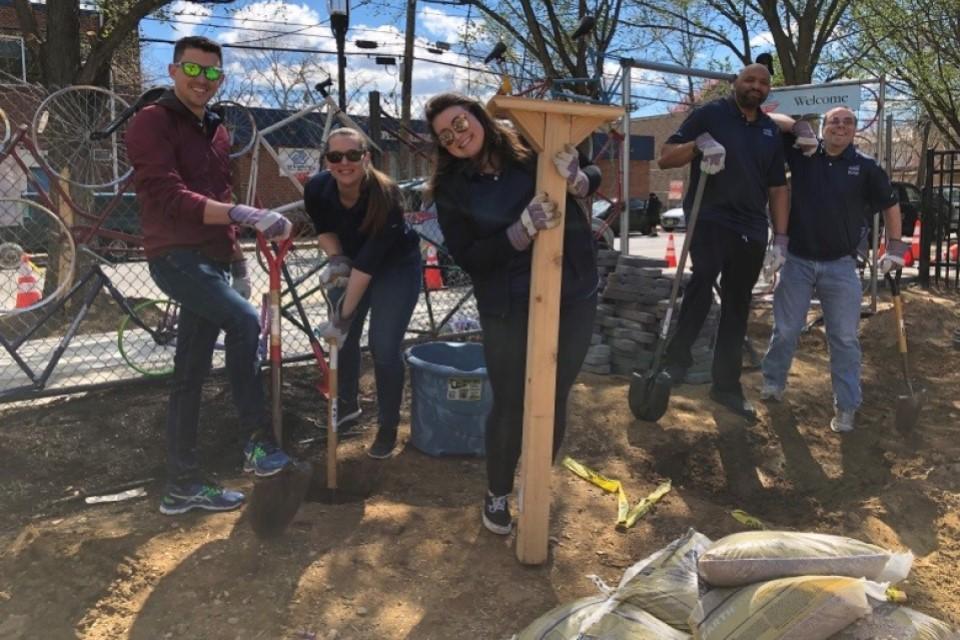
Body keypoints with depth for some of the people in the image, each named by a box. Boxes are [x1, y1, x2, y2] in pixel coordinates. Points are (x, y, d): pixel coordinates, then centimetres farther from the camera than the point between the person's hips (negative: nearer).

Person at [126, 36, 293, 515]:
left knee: (191, 375, 9)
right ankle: (259, 441, -17)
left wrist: (238, 263, 21)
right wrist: (244, 214, -33)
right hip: (176, 257, -7)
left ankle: (182, 485, 17)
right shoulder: (153, 122, -9)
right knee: (243, 319, -27)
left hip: (212, 260, 8)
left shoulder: (216, 131, 16)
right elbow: (170, 197, -24)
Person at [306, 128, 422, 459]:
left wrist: (344, 314, -31)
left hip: (396, 267, -4)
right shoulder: (317, 189, -22)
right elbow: (324, 228, -1)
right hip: (351, 261, 5)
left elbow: (368, 263, -34)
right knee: (343, 337, 7)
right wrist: (335, 259, -21)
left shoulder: (386, 196, -36)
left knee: (383, 347, -10)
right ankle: (347, 407, 31)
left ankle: (388, 426, 9)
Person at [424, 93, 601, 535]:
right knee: (510, 403, 7)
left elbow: (595, 179, 5)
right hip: (508, 309, -1)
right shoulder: (451, 190, -2)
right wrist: (523, 229, -24)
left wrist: (576, 177, -20)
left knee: (554, 400, 11)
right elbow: (469, 259, -10)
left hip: (573, 297, 1)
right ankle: (497, 494, 31)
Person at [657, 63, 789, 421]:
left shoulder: (771, 132, 15)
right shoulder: (710, 114, 1)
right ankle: (677, 358, -18)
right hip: (709, 219, -5)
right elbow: (665, 158, -3)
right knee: (704, 277, -33)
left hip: (751, 231, 6)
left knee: (737, 310, 10)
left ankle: (726, 385, 21)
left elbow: (777, 188, 18)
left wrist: (780, 237, 10)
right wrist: (697, 145, -22)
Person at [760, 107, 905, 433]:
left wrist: (895, 245, 9)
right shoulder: (801, 152, -1)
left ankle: (846, 406, 10)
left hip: (841, 265, 0)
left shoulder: (866, 167, 0)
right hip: (797, 260, 0)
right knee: (785, 330, 9)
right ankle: (773, 382, 30)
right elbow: (770, 120, 1)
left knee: (844, 338, 2)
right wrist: (798, 127, -14)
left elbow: (890, 204, 11)